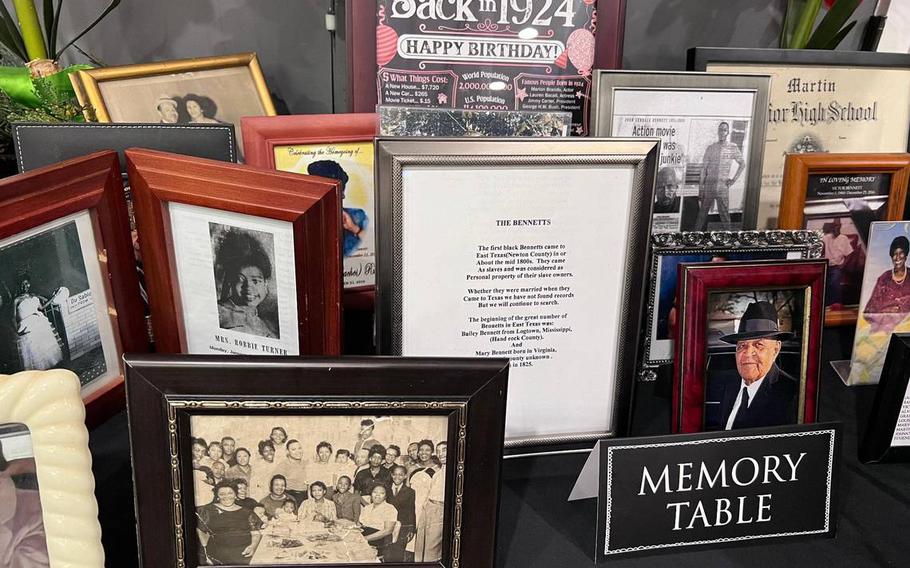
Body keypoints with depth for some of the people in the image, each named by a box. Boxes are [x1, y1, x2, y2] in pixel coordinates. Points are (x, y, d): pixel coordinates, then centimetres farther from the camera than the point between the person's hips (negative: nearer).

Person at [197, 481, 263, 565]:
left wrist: (253, 546, -8)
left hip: (244, 555, 1)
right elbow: (201, 531, 11)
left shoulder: (247, 513, 13)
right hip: (217, 557, -1)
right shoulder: (209, 510, 10)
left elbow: (256, 533, 11)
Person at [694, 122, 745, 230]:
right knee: (702, 213, 4)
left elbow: (742, 164, 15)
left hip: (723, 186, -1)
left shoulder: (733, 148, 4)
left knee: (724, 214, 0)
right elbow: (704, 169, 5)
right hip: (709, 185, 1)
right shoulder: (710, 148, 6)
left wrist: (734, 179, 5)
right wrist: (700, 188, 0)